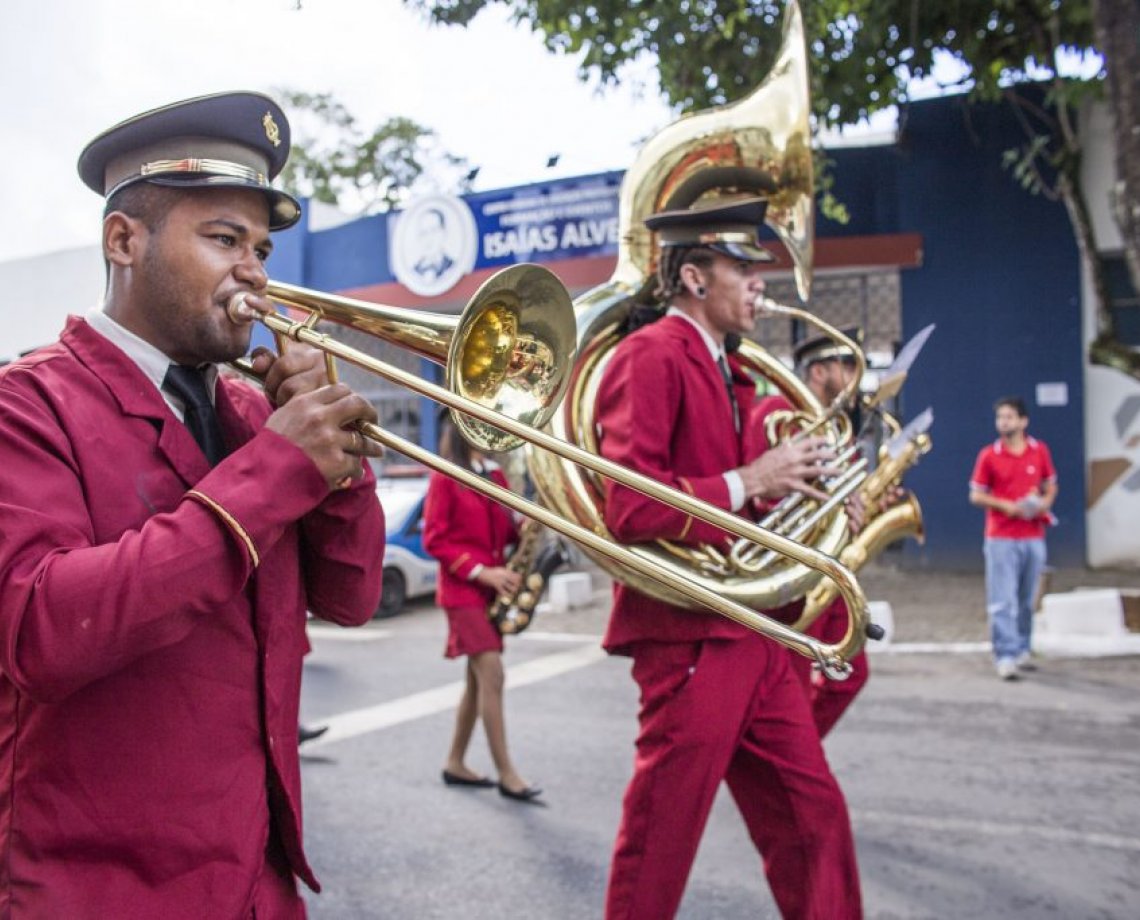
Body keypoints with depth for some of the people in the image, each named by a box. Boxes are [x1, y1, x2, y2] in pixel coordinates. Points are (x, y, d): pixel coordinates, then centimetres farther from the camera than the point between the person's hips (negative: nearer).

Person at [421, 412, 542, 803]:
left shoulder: (495, 476, 13)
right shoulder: (444, 478, -7)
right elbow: (434, 540, -11)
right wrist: (480, 572, -18)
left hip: (493, 588, 8)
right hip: (462, 589, -7)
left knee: (478, 678, 11)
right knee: (492, 675, -13)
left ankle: (455, 764, 22)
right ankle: (506, 774, -10)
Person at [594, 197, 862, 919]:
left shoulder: (728, 370, 17)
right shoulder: (652, 356, -12)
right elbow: (630, 509, -22)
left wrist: (797, 486, 4)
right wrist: (750, 481, -19)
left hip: (750, 635, 9)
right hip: (690, 635, -9)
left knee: (815, 818, 13)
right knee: (659, 852, 4)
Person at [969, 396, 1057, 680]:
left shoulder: (1040, 451, 6)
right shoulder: (989, 455, -1)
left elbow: (1051, 486, 17)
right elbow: (976, 496, 1)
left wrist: (1044, 502, -5)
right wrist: (1006, 505, -15)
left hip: (1034, 537, 3)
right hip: (1001, 538, -3)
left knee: (1026, 600, 11)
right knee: (1003, 601, -7)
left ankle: (1022, 650, 24)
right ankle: (1005, 657, -6)